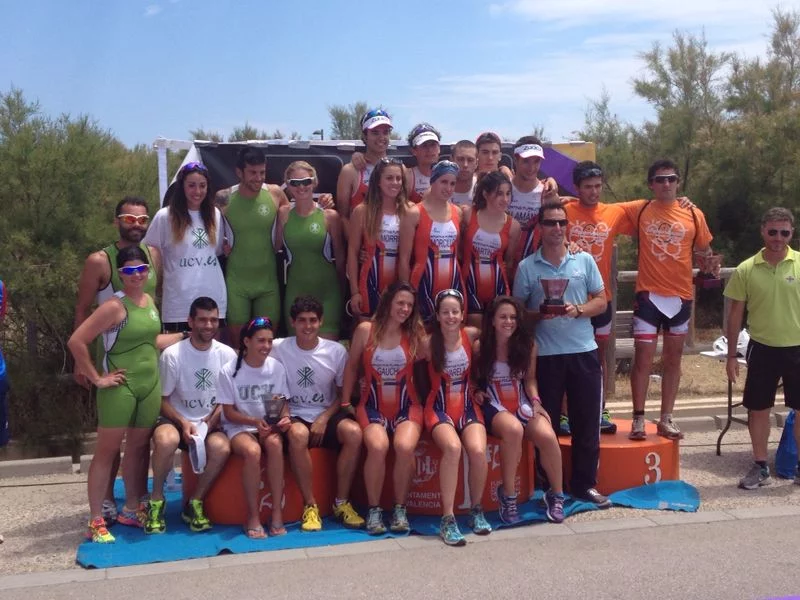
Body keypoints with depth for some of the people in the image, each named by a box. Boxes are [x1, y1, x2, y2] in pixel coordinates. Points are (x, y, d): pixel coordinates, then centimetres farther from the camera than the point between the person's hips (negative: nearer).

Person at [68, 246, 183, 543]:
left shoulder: (149, 301, 8)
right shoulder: (115, 306, -15)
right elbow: (76, 341, -18)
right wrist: (97, 379, -14)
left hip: (150, 385, 7)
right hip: (120, 387, -7)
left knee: (138, 449, 15)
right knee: (107, 451, 1)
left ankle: (131, 510, 29)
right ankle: (96, 521, 9)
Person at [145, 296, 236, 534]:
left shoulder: (227, 354, -3)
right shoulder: (172, 354, -11)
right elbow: (162, 399, -4)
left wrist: (210, 422, -10)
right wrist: (183, 423, -19)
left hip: (210, 422, 2)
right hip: (175, 419, -2)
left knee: (222, 448, -32)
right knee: (166, 441, -37)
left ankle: (194, 503, -7)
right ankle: (156, 500, -9)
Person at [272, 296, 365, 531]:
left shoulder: (337, 351, -1)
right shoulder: (278, 348, -5)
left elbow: (343, 394, 6)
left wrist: (324, 418, -9)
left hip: (326, 413, 2)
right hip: (294, 415, -2)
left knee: (354, 432, -30)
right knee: (298, 434, -37)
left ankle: (341, 502, -12)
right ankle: (310, 505, -22)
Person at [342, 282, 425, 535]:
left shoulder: (414, 333, 4)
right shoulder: (365, 330, 1)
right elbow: (351, 367, 11)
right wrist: (345, 402, 9)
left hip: (406, 405, 1)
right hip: (373, 405, -1)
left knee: (405, 447, -30)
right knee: (378, 447, -31)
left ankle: (400, 509, -8)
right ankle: (374, 510, -10)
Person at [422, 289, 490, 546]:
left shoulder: (471, 335, -1)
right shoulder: (429, 343, -8)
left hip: (467, 406, 3)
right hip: (439, 408, -2)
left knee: (478, 451, -26)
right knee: (453, 447, -33)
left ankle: (476, 510, 0)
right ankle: (447, 519, -25)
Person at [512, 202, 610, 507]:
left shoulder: (585, 260, 6)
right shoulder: (527, 267, 1)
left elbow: (601, 301, 7)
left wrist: (577, 310, -11)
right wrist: (538, 315, -16)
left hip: (583, 351, 2)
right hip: (545, 354, -1)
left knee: (587, 422, 5)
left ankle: (585, 484, 19)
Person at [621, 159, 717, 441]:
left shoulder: (694, 215, 1)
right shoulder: (639, 211, -2)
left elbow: (704, 252, 10)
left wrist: (711, 265, -11)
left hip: (681, 296, 2)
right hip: (648, 295, -2)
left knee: (673, 359, 10)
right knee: (643, 358, -3)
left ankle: (666, 419, 19)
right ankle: (638, 419, 7)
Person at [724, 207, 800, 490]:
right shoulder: (746, 270, -4)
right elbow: (736, 313, 2)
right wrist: (732, 355, 2)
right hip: (762, 349, 1)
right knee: (757, 409, 9)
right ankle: (760, 467, 24)